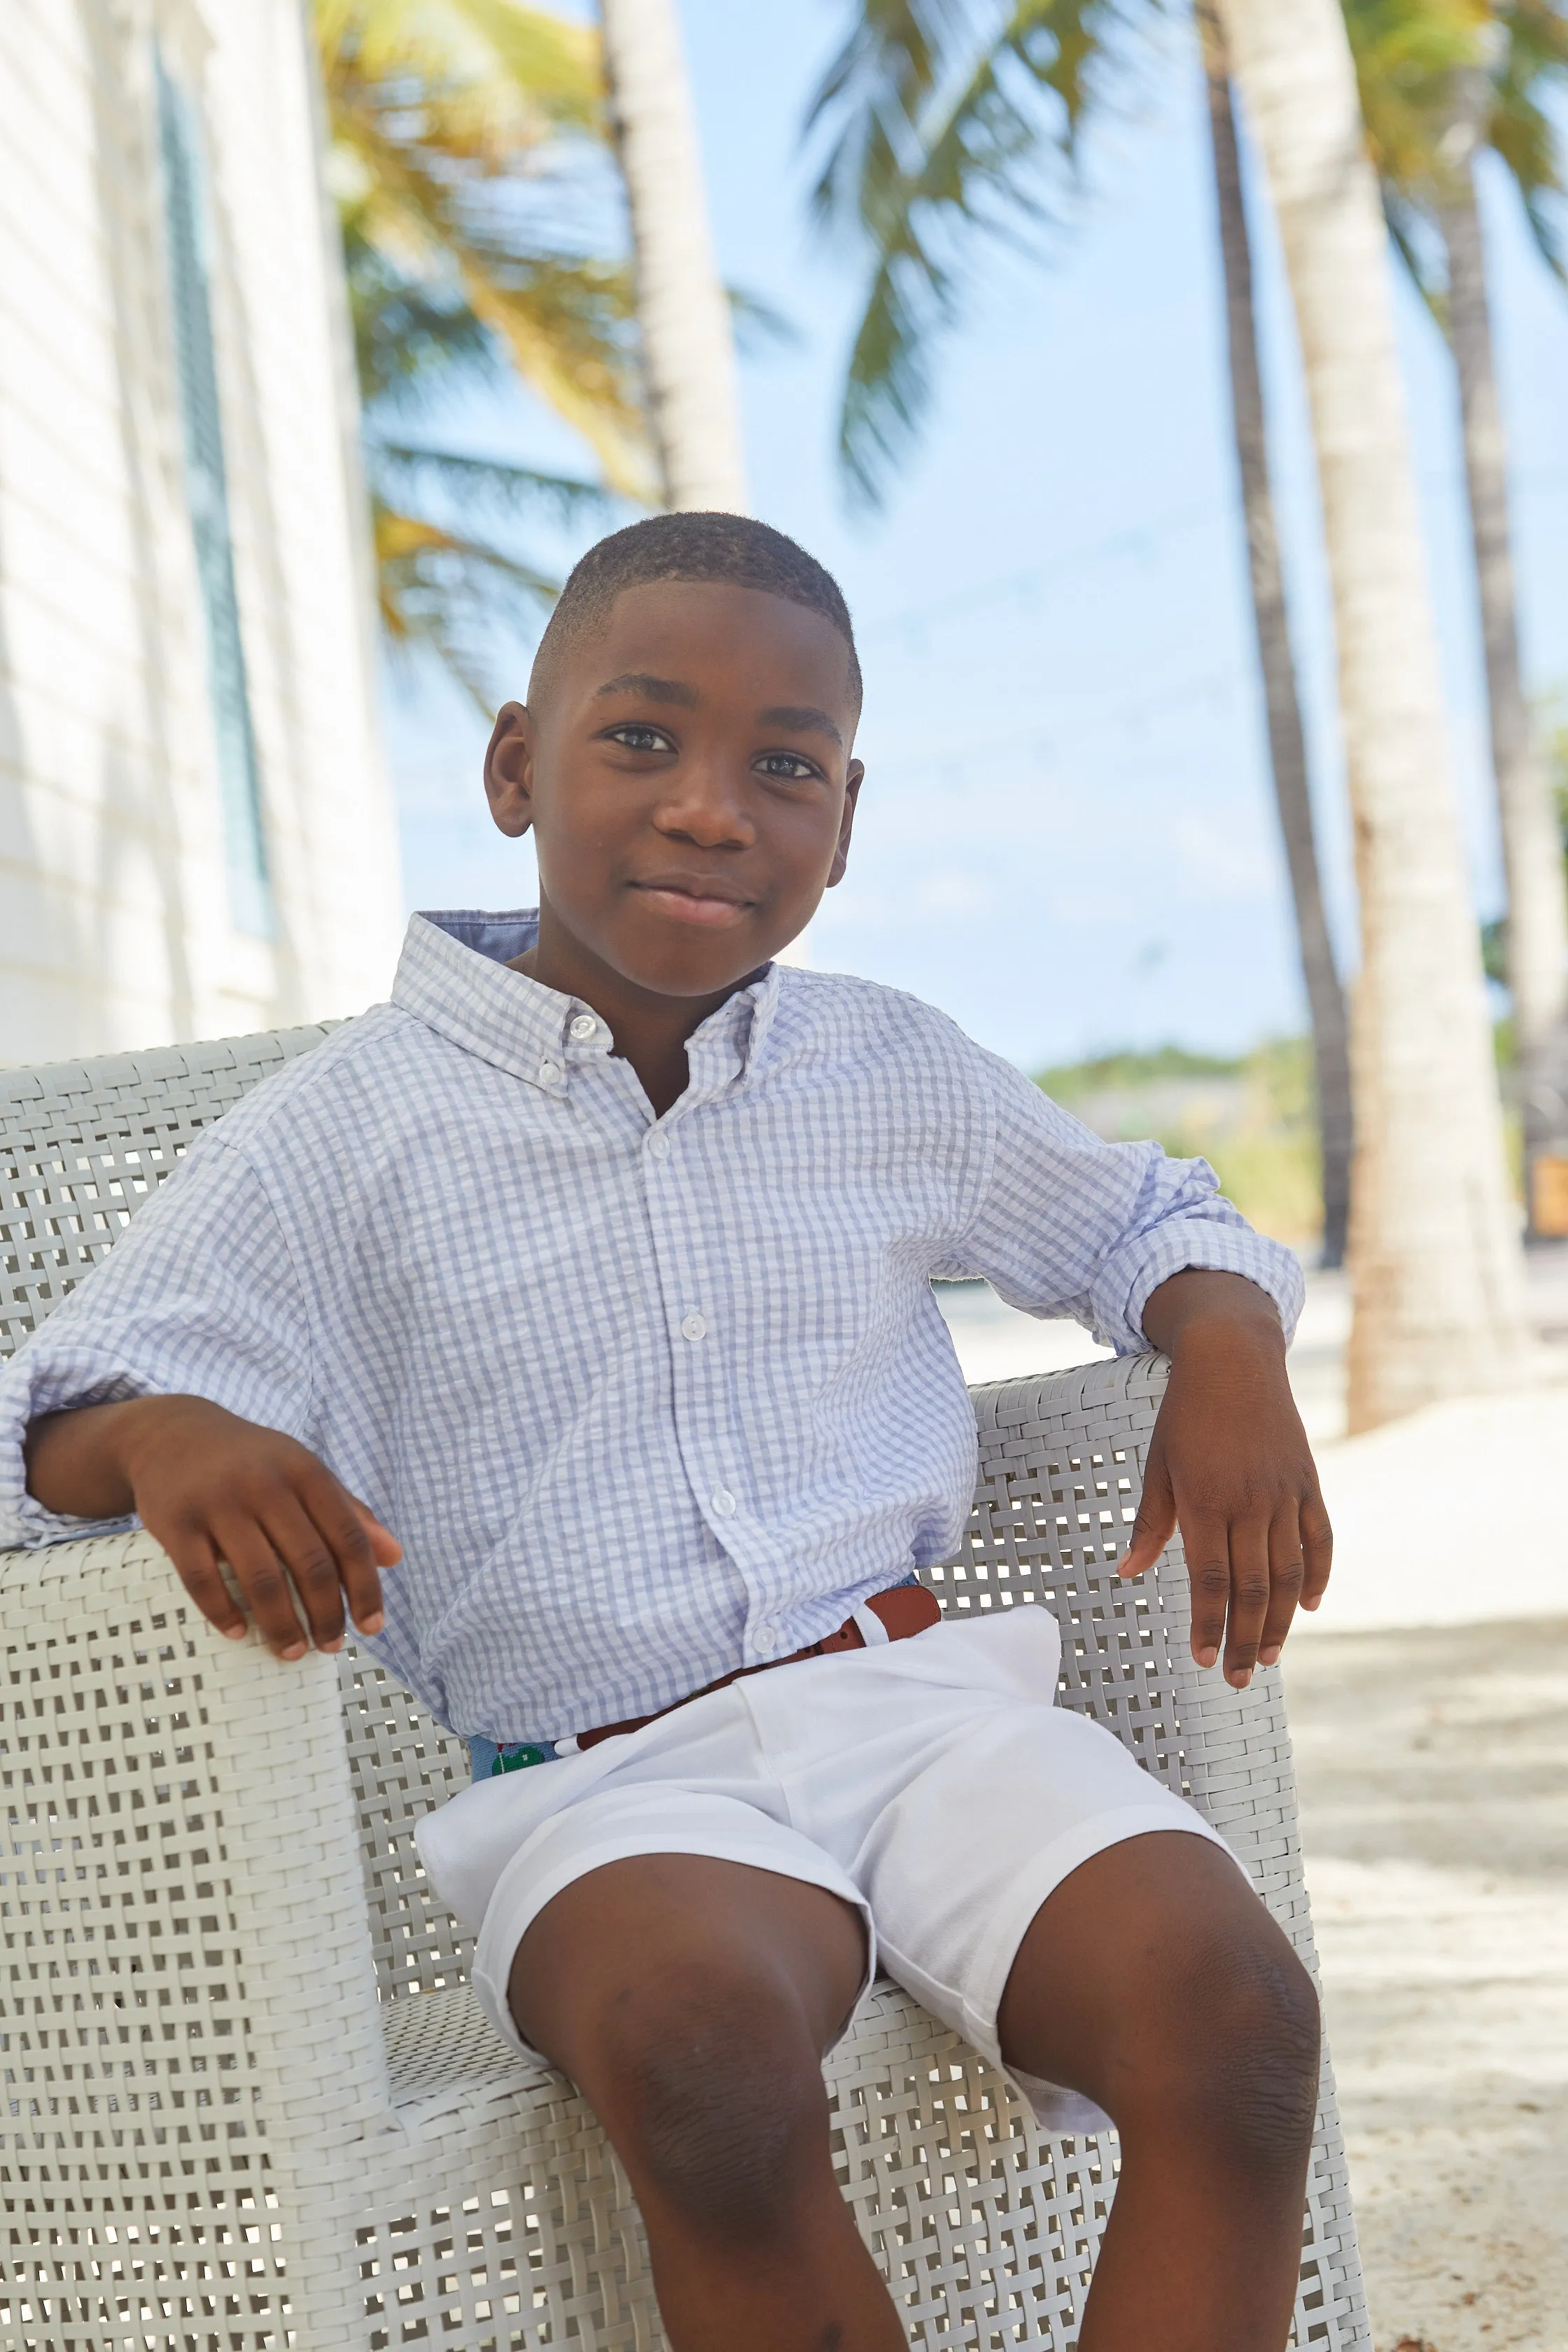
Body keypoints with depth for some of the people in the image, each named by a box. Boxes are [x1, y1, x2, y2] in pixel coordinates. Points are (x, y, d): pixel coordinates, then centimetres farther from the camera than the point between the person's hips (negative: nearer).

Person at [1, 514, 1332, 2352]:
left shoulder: (899, 1078, 13)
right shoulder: (356, 1129, 3)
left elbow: (1141, 1223, 29)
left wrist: (1229, 1353, 5)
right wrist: (160, 1440, -23)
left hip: (920, 1698, 3)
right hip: (606, 1784, -3)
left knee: (1234, 2014, -26)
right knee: (704, 2060, -38)